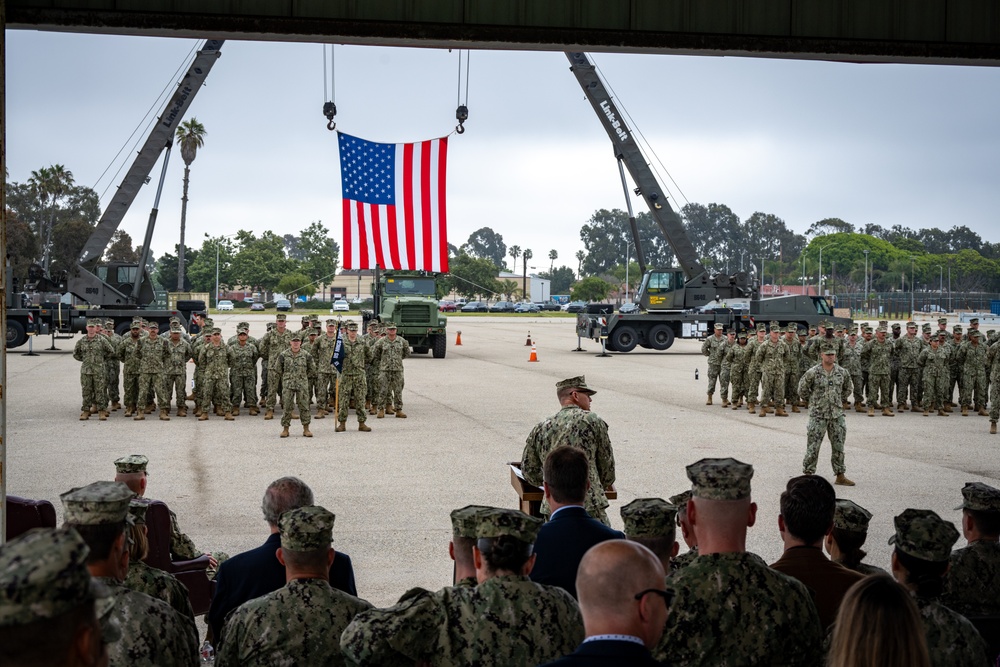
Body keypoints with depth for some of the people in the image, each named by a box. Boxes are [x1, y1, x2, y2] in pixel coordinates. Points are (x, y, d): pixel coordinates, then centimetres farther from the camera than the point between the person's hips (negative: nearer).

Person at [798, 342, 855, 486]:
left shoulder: (842, 372, 3)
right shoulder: (813, 372, -9)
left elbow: (849, 388, 20)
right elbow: (802, 389, 2)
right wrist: (812, 400, 6)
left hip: (837, 414, 4)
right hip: (818, 415, -4)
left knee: (838, 446, 8)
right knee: (813, 447, -3)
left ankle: (840, 476, 16)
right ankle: (808, 473, 5)